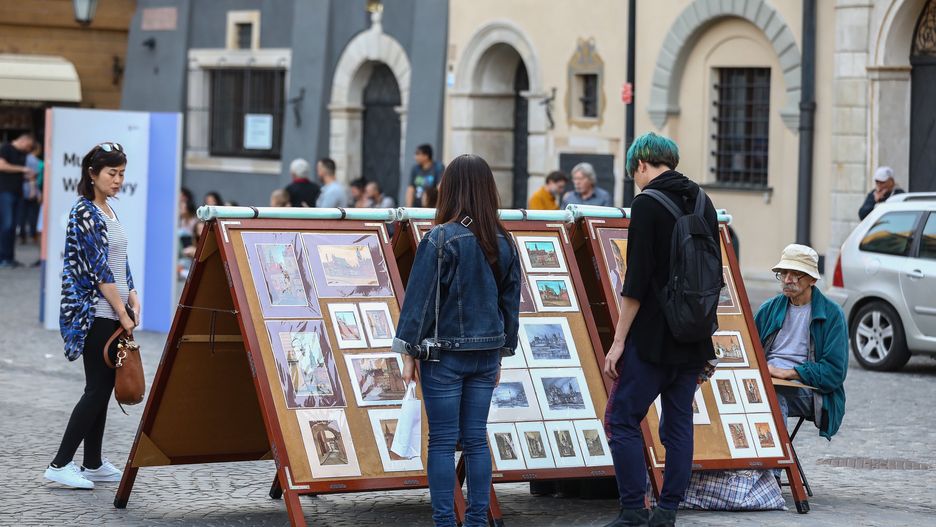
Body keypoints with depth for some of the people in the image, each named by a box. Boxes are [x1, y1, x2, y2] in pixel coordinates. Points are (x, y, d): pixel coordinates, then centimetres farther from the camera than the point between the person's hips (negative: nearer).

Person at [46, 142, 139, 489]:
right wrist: (122, 314, -16)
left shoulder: (108, 211, 15)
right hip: (95, 313, -9)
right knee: (98, 388, -9)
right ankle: (60, 465, -6)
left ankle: (93, 464, 16)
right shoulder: (84, 213, -13)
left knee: (103, 387, 10)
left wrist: (132, 298, 4)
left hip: (113, 312, 9)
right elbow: (98, 268, -17)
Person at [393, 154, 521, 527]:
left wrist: (408, 353, -5)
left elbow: (420, 299, -12)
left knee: (442, 441, 0)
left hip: (445, 355, -5)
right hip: (486, 354, 5)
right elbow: (511, 301, 11)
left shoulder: (440, 239, -13)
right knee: (476, 439, 11)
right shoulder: (503, 243, 4)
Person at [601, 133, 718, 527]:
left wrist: (619, 340, -11)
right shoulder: (702, 202, 11)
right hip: (694, 340, 7)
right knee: (679, 423, 10)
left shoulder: (647, 204, -11)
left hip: (653, 338, -7)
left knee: (622, 419, -2)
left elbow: (636, 282, -15)